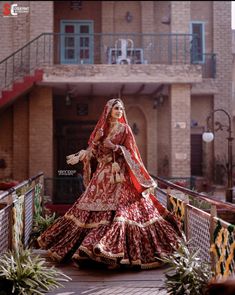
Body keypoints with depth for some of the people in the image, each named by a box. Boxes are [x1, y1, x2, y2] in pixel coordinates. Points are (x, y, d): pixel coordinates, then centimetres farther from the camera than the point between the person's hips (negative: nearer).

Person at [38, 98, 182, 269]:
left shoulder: (124, 128, 0)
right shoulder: (101, 128, 13)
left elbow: (130, 152, -5)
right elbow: (93, 150, 15)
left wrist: (115, 147, -19)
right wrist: (79, 157, 3)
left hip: (119, 175, -5)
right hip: (103, 174, 5)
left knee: (118, 209, -11)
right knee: (96, 209, 7)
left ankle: (116, 251, -8)